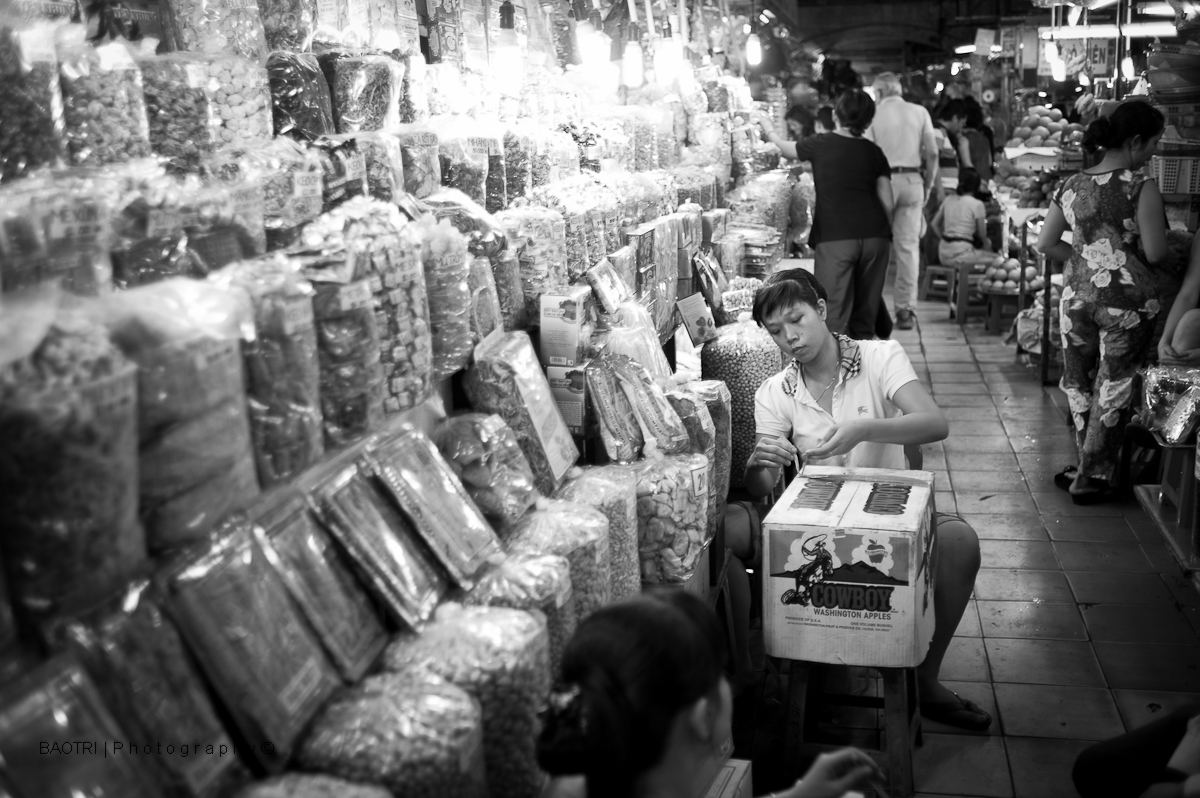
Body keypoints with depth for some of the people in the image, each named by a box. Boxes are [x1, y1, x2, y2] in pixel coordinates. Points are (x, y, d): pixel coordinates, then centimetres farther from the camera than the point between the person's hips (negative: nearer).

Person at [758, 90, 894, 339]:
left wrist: (769, 130, 41)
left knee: (834, 315, -4)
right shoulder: (874, 152, 10)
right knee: (867, 311, 12)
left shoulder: (822, 145, 3)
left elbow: (786, 148, 22)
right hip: (875, 235, 4)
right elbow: (887, 202, 9)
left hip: (835, 237, -3)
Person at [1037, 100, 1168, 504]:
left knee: (1079, 383, 16)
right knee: (1113, 388, 7)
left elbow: (1045, 243, 7)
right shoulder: (1141, 187, -12)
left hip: (1077, 298, 5)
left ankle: (1090, 469, 27)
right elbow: (1155, 253, -13)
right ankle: (1092, 477, 13)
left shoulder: (1072, 186, 4)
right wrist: (1131, 250, 9)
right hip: (1127, 301, -5)